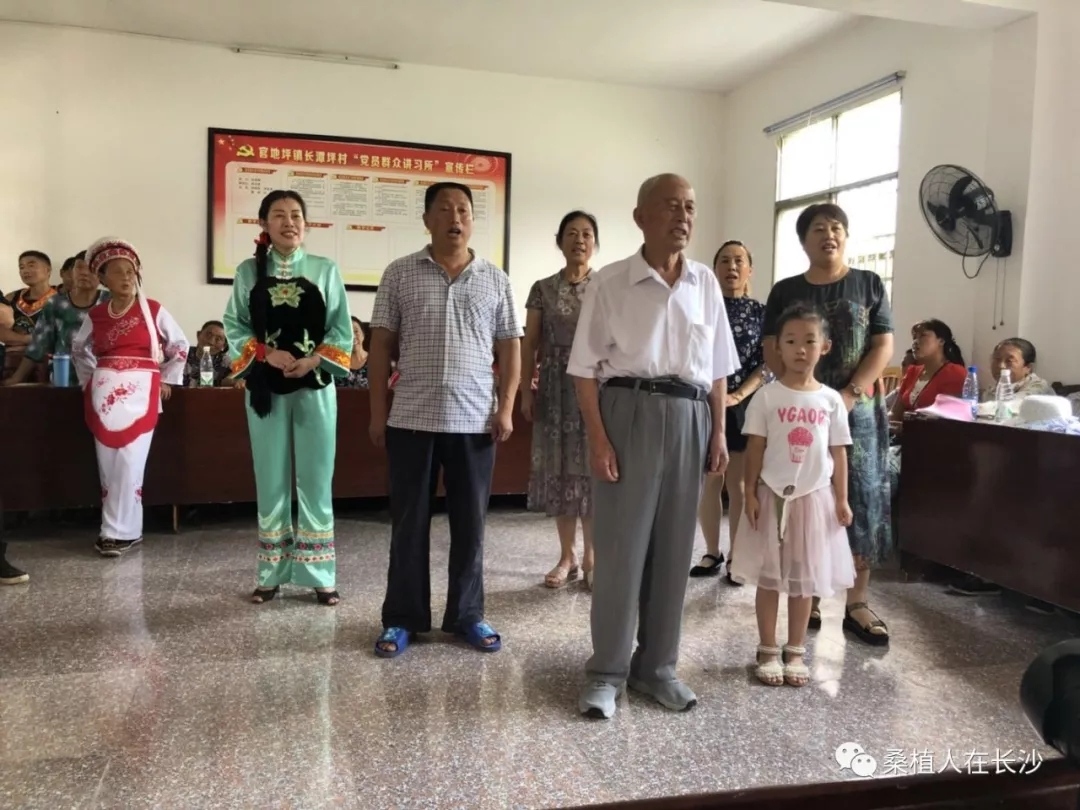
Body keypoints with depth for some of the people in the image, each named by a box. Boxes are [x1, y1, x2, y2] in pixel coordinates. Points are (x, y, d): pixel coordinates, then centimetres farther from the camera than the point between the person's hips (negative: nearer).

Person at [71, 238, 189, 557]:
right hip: (104, 393, 3)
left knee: (129, 463, -6)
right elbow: (78, 349, 25)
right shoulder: (95, 315, 8)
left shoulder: (153, 311, -1)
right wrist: (88, 379, 14)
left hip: (140, 392, -3)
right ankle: (121, 528, 12)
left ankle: (121, 531, 1)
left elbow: (180, 346, 9)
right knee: (108, 464, 3)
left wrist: (166, 380, 6)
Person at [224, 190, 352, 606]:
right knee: (271, 480, 6)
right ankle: (271, 574, 16)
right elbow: (234, 326, 2)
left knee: (316, 479, 1)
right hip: (265, 387, 1)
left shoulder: (325, 270, 4)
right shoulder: (249, 271, 6)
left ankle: (320, 575, 9)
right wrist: (267, 354, -14)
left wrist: (313, 360, -14)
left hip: (315, 386, -1)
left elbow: (341, 329, 0)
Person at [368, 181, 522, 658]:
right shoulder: (400, 274, 4)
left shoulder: (495, 280, 8)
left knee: (470, 524, 9)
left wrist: (506, 408, -2)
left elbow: (509, 347, 8)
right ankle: (403, 618, 19)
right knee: (409, 524, 7)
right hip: (412, 420, -1)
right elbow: (381, 346, 3)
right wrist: (378, 412, -1)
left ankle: (467, 615, 22)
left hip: (475, 421, 1)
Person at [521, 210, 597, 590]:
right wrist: (526, 391, -1)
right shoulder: (543, 289, 6)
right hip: (555, 387, 2)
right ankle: (567, 556, 17)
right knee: (559, 467, 5)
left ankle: (591, 557, 13)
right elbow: (529, 344, 6)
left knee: (590, 466, 0)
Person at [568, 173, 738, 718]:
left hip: (689, 419, 4)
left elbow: (717, 368, 13)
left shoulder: (705, 284, 10)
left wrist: (719, 432, 7)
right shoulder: (611, 283, -3)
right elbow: (585, 369, -5)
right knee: (619, 546, 0)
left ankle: (657, 665, 24)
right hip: (629, 413, -4)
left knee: (673, 547, 9)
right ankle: (607, 671, 15)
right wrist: (598, 438, -12)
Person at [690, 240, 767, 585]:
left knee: (739, 484, 4)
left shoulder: (761, 312, 4)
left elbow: (768, 363, -2)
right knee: (708, 482, 6)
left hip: (744, 407, -1)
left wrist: (738, 395, -15)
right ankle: (712, 554, 18)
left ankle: (736, 556, 14)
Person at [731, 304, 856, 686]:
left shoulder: (831, 400, 2)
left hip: (814, 497, 2)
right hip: (773, 495, -2)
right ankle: (768, 651, 18)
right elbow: (755, 449, -4)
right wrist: (750, 494, -8)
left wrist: (841, 499, 2)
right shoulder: (767, 397, -5)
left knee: (805, 577, 10)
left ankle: (795, 651, 23)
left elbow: (838, 453, 5)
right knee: (769, 576, 6)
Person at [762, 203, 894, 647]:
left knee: (860, 501, -1)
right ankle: (808, 597, 13)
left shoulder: (869, 284, 7)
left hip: (858, 409, 0)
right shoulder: (786, 291, 7)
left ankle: (857, 605, 6)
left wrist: (850, 395, -13)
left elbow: (883, 347, 0)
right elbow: (772, 351, 1)